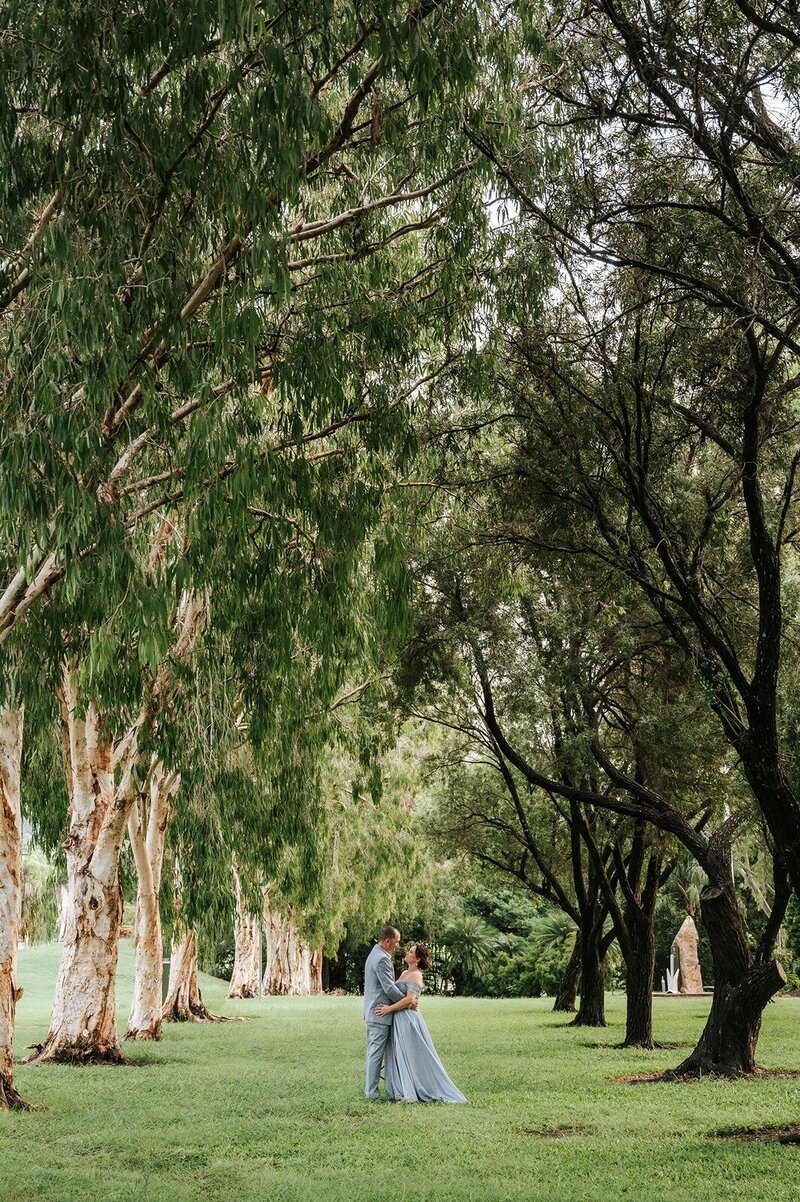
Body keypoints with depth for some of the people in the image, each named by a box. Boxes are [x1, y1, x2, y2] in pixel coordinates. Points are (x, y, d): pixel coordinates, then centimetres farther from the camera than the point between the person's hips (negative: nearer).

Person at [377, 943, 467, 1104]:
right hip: (399, 1020, 9)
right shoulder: (404, 973, 16)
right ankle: (404, 1091, 16)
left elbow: (409, 999, -23)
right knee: (398, 1055, 10)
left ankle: (409, 1093, -2)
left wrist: (389, 1008, -20)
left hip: (408, 1019, -9)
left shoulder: (415, 975, -12)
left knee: (407, 1055, -6)